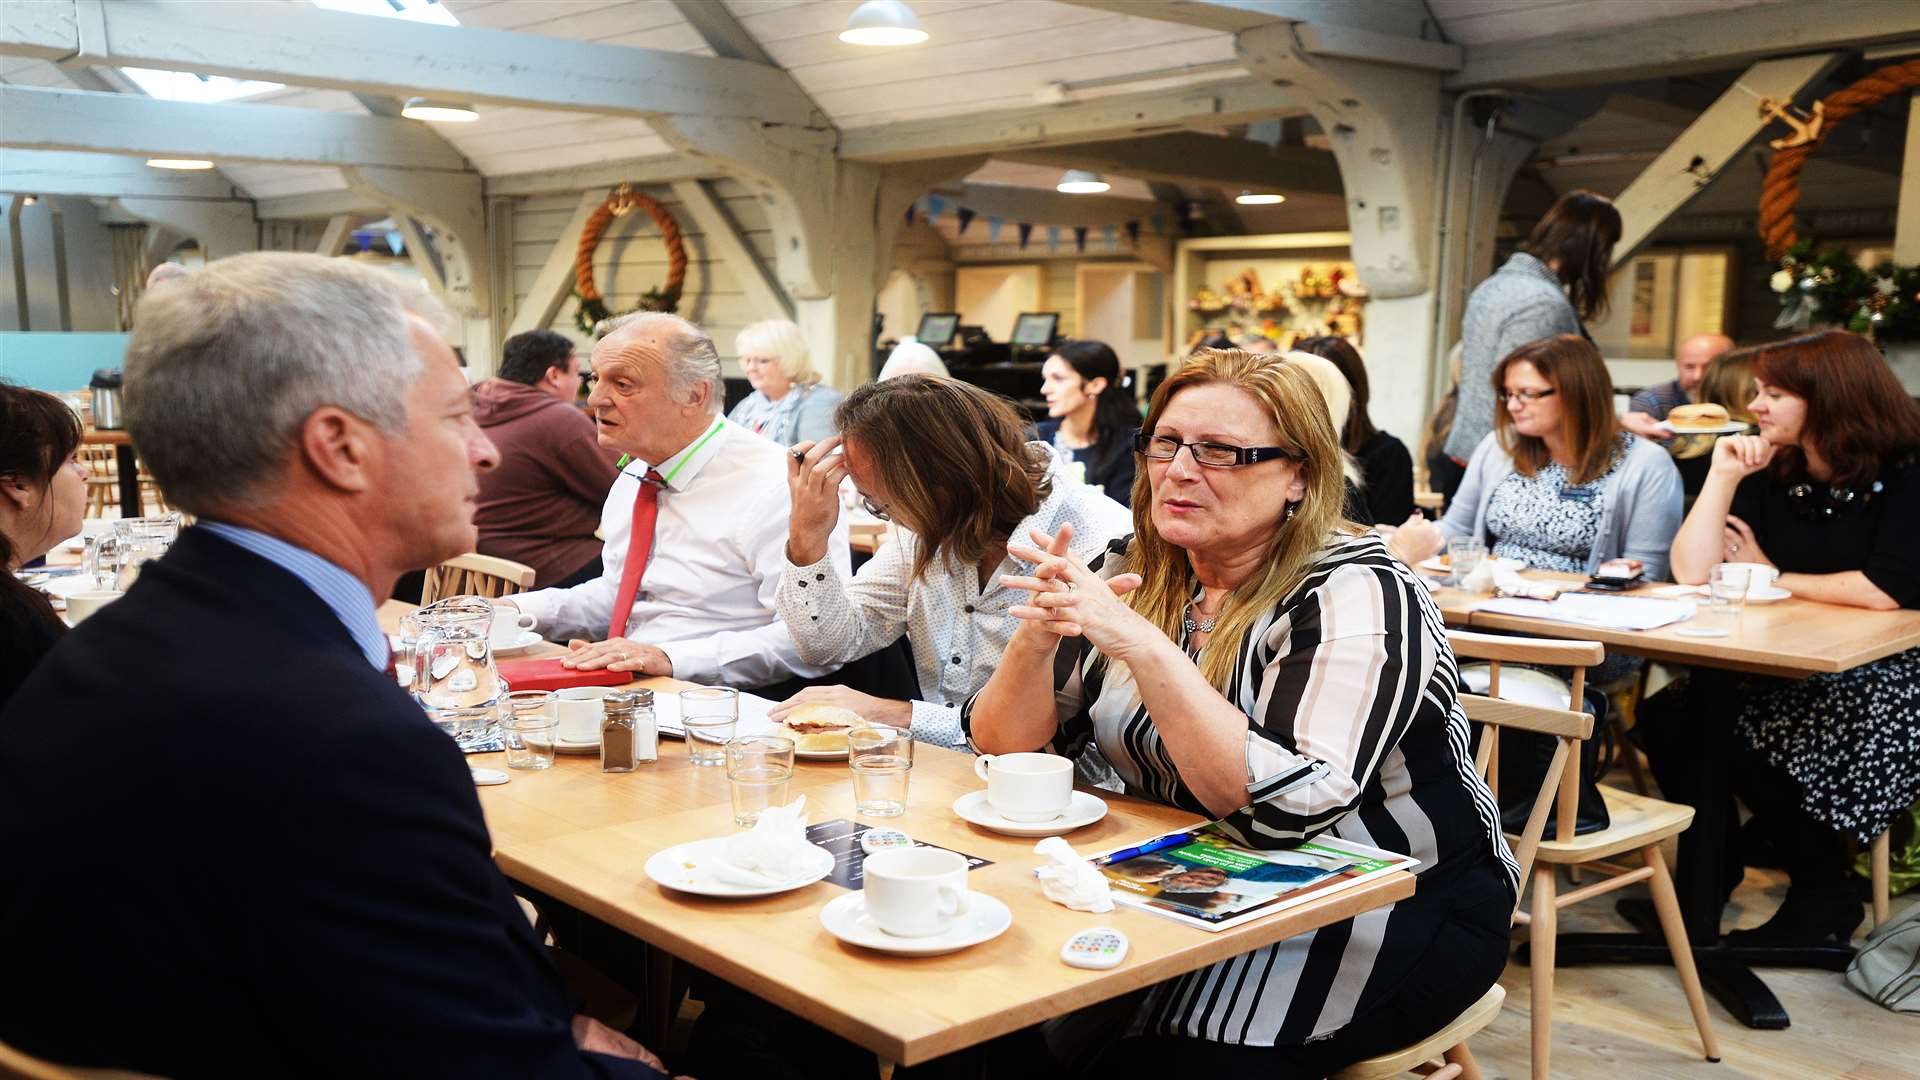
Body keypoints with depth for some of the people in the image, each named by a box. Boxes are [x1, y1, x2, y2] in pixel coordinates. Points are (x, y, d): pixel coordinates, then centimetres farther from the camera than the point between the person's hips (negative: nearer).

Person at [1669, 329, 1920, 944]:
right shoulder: (1773, 475, 6)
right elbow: (1692, 571, -4)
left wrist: (1771, 576, -9)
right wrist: (1723, 475, -9)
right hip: (1792, 673, 5)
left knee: (1753, 744, -27)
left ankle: (1819, 894, 0)